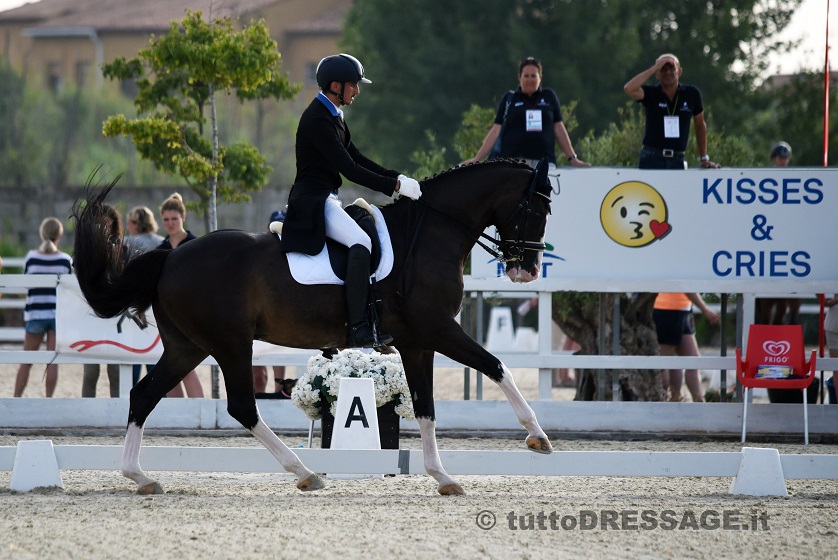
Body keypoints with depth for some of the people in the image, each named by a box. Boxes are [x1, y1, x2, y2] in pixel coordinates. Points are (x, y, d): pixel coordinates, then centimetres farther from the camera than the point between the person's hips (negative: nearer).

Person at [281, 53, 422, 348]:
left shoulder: (333, 115, 15)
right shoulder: (317, 120, -17)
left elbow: (356, 157, 20)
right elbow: (349, 169, -21)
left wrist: (396, 178, 8)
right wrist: (395, 186, -18)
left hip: (327, 200, 11)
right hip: (312, 201, -11)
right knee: (361, 241, -30)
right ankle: (359, 329, -32)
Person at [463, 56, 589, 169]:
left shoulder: (549, 97, 15)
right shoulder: (509, 99, 11)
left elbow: (559, 129, 18)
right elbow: (496, 131, 11)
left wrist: (572, 158, 15)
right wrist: (477, 159, 5)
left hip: (545, 161, 1)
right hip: (513, 160, -1)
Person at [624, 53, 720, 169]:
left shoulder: (691, 94, 5)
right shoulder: (651, 93, 0)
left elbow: (700, 125, 17)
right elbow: (629, 89, -20)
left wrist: (704, 159, 16)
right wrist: (654, 68, -15)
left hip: (677, 160, 2)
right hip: (652, 159, -2)